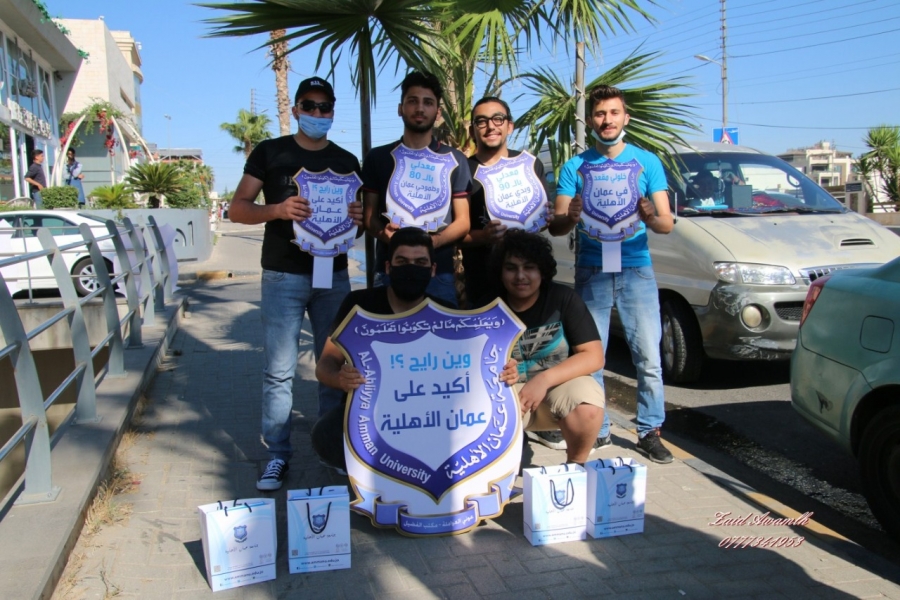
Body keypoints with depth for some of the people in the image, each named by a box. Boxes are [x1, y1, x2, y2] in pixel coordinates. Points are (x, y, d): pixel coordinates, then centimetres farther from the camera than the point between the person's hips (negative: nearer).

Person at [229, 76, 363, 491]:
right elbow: (237, 209, 0)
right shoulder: (270, 153, 4)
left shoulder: (346, 161, 12)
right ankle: (277, 455, 9)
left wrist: (361, 217, -9)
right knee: (278, 371, -2)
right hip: (283, 275, -2)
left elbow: (363, 215, 16)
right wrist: (277, 209, -19)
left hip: (333, 274, 3)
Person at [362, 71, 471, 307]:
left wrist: (434, 241, -16)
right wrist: (383, 233, -15)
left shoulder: (454, 160, 8)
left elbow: (463, 221, 4)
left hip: (439, 272, 0)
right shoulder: (377, 158, 10)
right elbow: (369, 215, 9)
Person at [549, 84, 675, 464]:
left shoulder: (647, 162, 6)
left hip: (636, 270, 0)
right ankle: (595, 429, 16)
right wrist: (571, 217, -23)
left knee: (649, 357, -2)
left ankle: (650, 431, 10)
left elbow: (667, 222, 0)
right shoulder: (575, 166, 6)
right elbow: (556, 226, 0)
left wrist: (651, 218, -24)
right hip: (590, 272, 0)